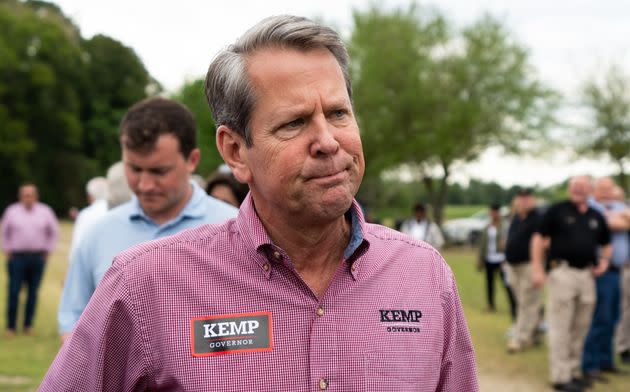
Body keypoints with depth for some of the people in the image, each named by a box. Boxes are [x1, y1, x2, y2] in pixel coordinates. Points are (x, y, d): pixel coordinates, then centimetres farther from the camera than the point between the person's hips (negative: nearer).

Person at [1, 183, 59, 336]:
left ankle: (28, 325, 13)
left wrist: (47, 250, 9)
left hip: (37, 258, 1)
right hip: (17, 256, -1)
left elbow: (54, 232, 14)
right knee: (13, 292, -5)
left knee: (33, 293, 3)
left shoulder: (45, 212, 3)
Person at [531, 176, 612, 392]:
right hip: (562, 272, -5)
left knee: (580, 328, 10)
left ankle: (574, 371, 21)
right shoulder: (557, 211, 0)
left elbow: (606, 243, 27)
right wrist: (537, 269, -10)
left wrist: (604, 260, 6)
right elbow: (539, 238, -2)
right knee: (561, 328, -5)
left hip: (587, 274, 5)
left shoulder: (596, 217, 15)